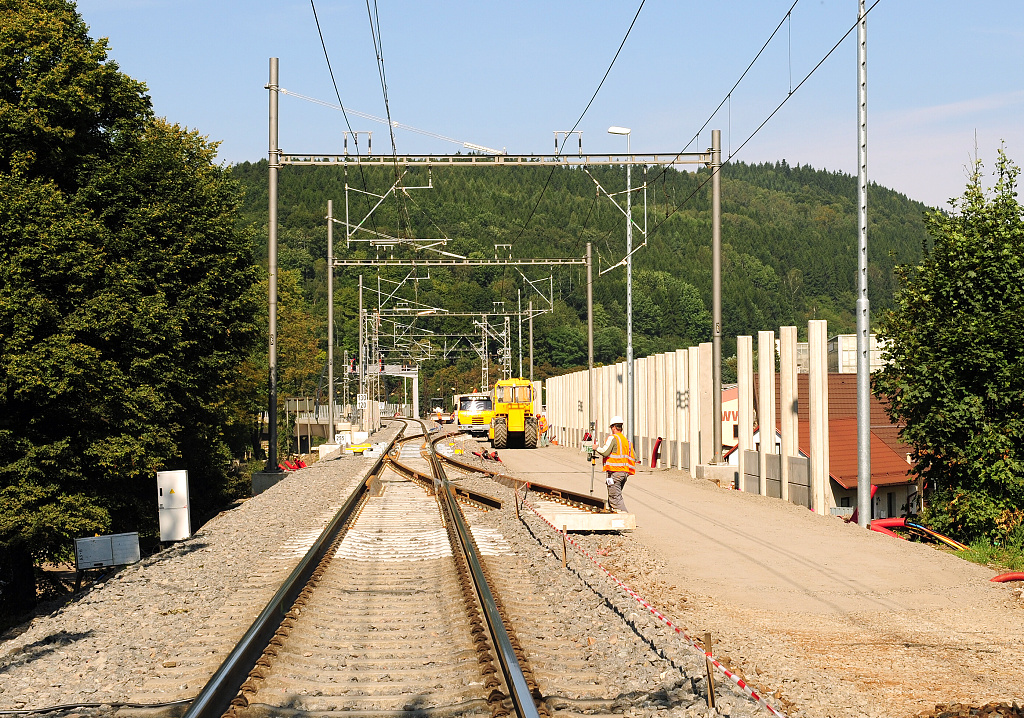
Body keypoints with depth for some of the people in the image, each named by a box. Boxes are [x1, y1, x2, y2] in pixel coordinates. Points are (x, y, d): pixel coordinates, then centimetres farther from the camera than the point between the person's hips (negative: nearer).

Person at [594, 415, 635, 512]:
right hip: (625, 472, 8)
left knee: (615, 497, -9)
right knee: (617, 496, 16)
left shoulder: (613, 438, -6)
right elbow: (634, 457, 15)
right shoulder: (627, 440, 17)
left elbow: (605, 452, -16)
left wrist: (596, 448, 1)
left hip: (615, 471, -8)